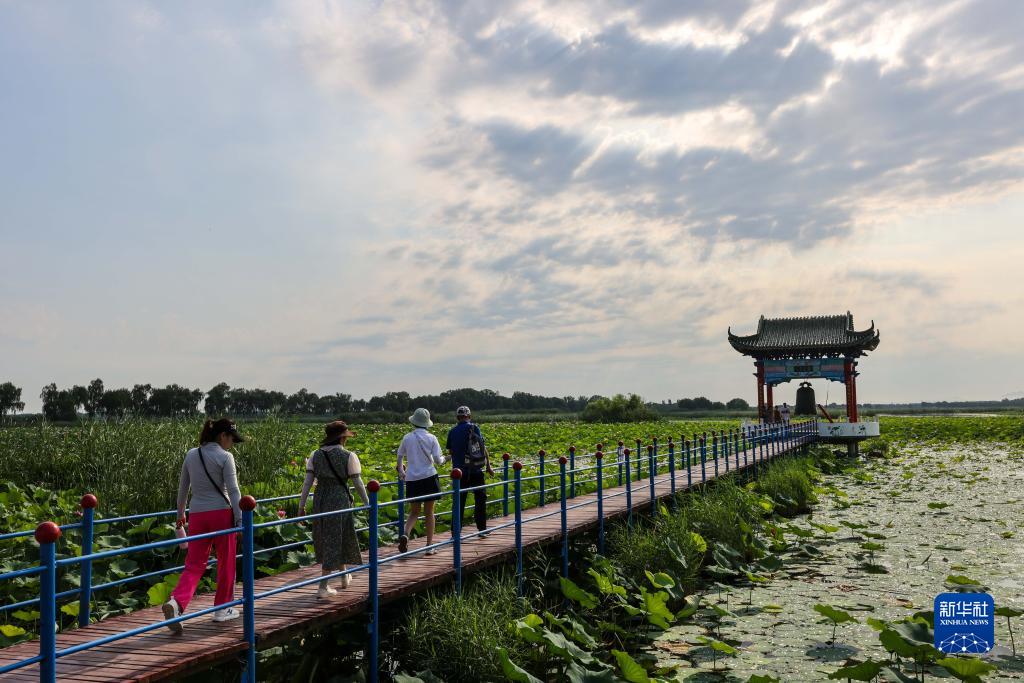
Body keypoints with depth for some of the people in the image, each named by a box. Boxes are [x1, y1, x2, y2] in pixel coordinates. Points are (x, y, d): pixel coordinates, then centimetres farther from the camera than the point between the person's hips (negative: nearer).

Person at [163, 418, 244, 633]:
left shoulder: (191, 455, 9)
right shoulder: (225, 457, -8)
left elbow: (183, 488, 16)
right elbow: (233, 490, -13)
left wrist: (180, 514, 28)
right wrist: (240, 520, -10)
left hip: (197, 515, 5)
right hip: (221, 513, -5)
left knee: (194, 564, 6)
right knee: (226, 562, 12)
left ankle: (176, 601, -18)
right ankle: (222, 608, 22)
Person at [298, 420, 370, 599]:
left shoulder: (316, 455, 2)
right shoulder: (349, 457, -9)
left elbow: (308, 481, -2)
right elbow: (358, 483, -8)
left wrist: (301, 504, 2)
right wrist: (367, 504, 3)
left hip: (320, 501, 5)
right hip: (340, 500, -5)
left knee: (325, 539, 20)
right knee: (334, 542, 4)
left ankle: (344, 578, 36)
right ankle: (323, 587, 3)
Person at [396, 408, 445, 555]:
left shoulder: (407, 438, 2)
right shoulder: (431, 438, -6)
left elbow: (400, 456, 16)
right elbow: (438, 460, -9)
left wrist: (400, 470, 36)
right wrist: (443, 459, 16)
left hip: (412, 479, 2)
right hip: (429, 477, -2)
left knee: (414, 512, 14)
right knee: (429, 512, 8)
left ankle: (405, 534, -13)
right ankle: (430, 546, 11)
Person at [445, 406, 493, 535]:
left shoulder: (452, 432, 3)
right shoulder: (474, 428, -4)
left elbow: (450, 451, 11)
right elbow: (483, 448, -6)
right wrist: (488, 467, -1)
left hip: (459, 471, 2)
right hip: (476, 471, -2)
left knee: (459, 501, 6)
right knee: (480, 499, 10)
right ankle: (482, 528, 13)